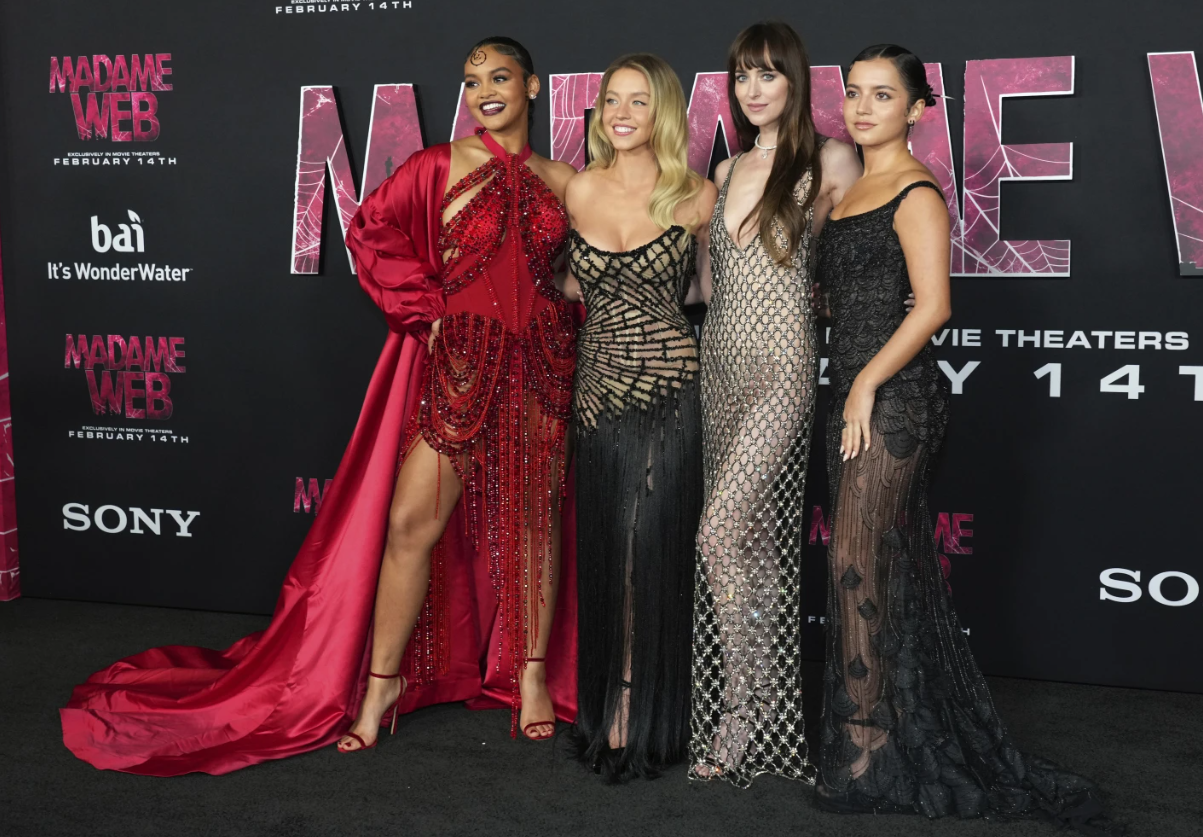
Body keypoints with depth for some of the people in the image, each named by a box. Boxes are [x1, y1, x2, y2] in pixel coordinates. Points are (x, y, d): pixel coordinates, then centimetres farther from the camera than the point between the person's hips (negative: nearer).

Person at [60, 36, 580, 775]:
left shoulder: (562, 182, 8)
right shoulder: (441, 166, 1)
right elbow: (371, 228, -1)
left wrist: (566, 308, 1)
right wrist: (427, 310, -3)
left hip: (541, 367, 2)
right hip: (459, 363, -1)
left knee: (534, 520, 8)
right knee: (411, 521, -3)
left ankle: (534, 672, 23)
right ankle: (382, 682, 10)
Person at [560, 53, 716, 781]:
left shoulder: (697, 197, -3)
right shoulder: (581, 189, 6)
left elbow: (707, 286, 13)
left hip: (669, 386, -3)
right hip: (600, 385, 3)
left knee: (649, 548, -4)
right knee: (603, 549, 8)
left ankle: (641, 716, 10)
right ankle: (607, 704, 22)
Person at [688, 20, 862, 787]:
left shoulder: (830, 162, -4)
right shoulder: (727, 172, 15)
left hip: (781, 368, -6)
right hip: (723, 364, 6)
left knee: (721, 535, -15)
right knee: (755, 540, 9)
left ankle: (743, 708, 0)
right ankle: (771, 715, 20)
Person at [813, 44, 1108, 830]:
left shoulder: (915, 192, -9)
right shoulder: (853, 187, 17)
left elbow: (932, 306, -17)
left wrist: (868, 383, -16)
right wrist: (851, 389, 13)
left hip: (895, 397, -8)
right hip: (855, 393, 8)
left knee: (857, 562, -6)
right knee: (887, 564, 12)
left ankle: (866, 739, 4)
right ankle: (903, 736, 23)